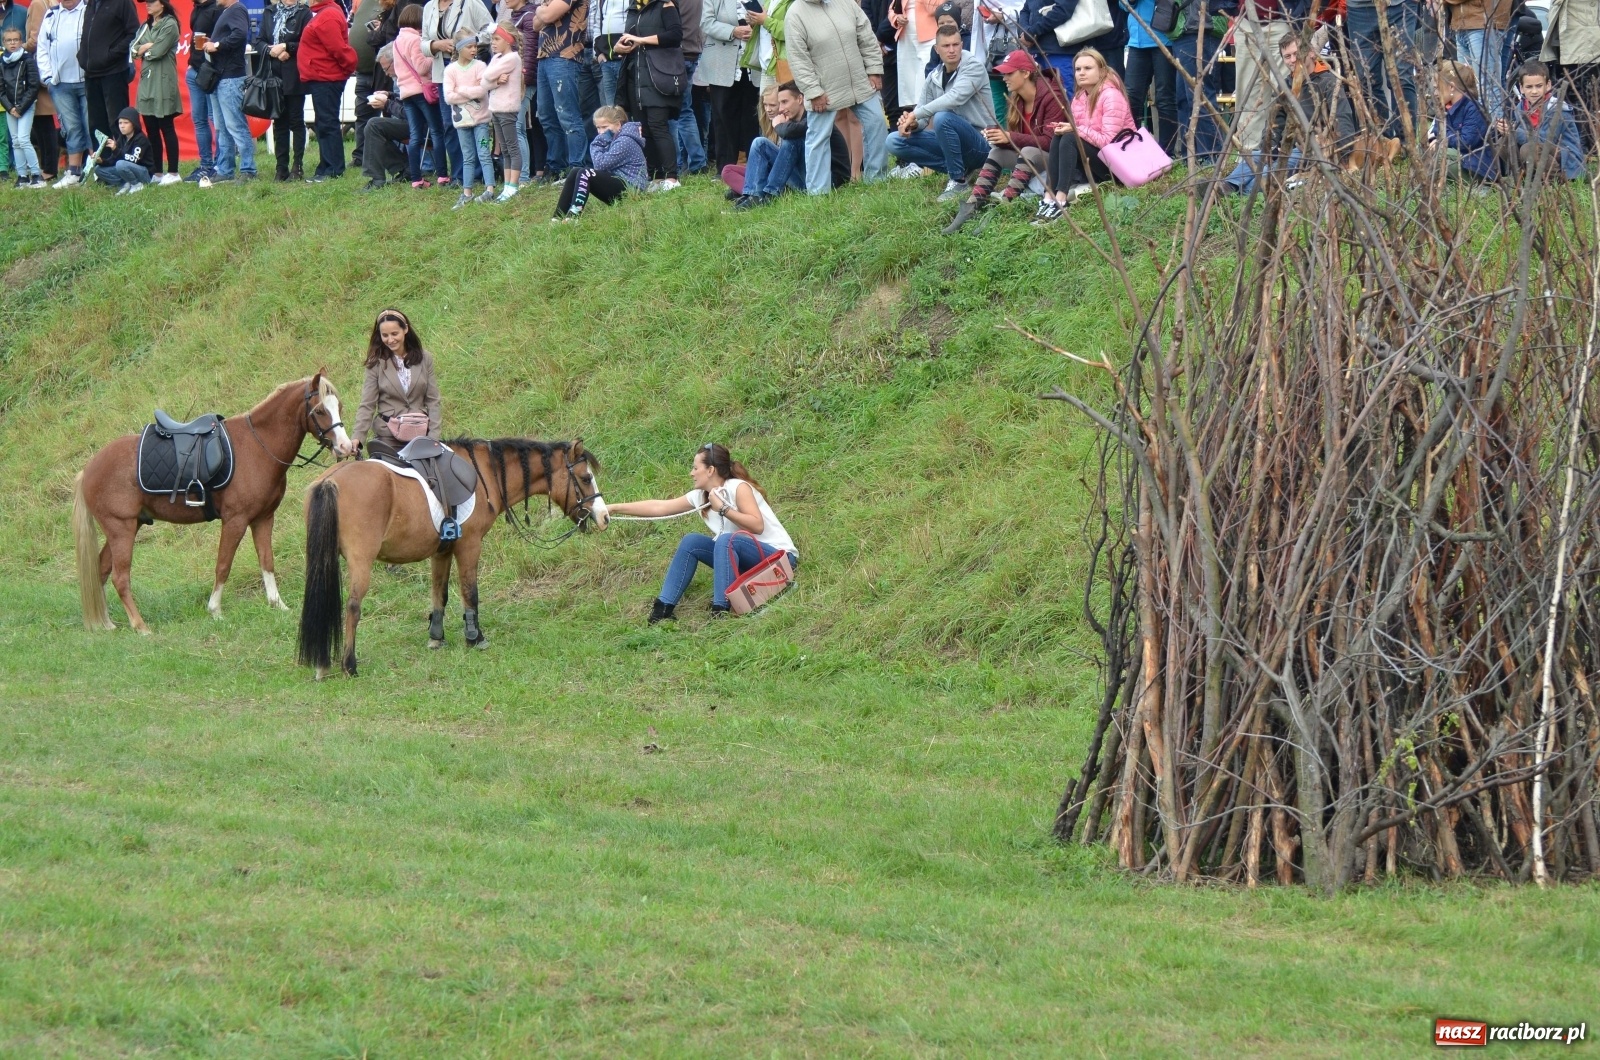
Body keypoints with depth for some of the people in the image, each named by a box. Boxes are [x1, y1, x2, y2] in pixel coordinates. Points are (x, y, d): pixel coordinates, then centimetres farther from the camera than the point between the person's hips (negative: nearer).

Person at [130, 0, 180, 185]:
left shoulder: (169, 24, -5)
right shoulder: (146, 26, 17)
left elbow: (158, 51, -14)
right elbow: (134, 50, 9)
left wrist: (143, 50, 3)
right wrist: (148, 47, -8)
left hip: (163, 83, -7)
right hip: (146, 81, 7)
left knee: (166, 129, -5)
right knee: (151, 130, 7)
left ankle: (173, 173, -3)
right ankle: (156, 172, 12)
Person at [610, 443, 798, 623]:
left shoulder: (738, 488, -16)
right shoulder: (700, 497, 5)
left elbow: (757, 525, -25)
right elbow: (659, 508, 7)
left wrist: (723, 509, -25)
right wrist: (614, 508, 5)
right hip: (744, 562, 8)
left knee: (727, 540, -32)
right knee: (691, 542, -4)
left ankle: (721, 610, -36)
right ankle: (664, 607, -8)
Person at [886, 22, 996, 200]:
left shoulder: (973, 66, -13)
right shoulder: (934, 78, 6)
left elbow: (955, 98, -29)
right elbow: (921, 116, 5)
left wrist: (915, 115, -26)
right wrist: (912, 123, -20)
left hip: (980, 144, -7)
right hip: (952, 141, 7)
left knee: (942, 118, -35)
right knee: (895, 141, -4)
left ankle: (958, 182, -20)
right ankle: (956, 168, -5)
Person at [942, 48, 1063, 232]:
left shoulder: (1050, 98, -18)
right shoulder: (1015, 100, 5)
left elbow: (1049, 141, -24)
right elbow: (1014, 137, 5)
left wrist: (1009, 138, -29)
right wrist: (999, 136, -19)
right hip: (1026, 154, 7)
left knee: (1028, 152, -35)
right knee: (997, 152, -15)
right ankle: (971, 208, -31)